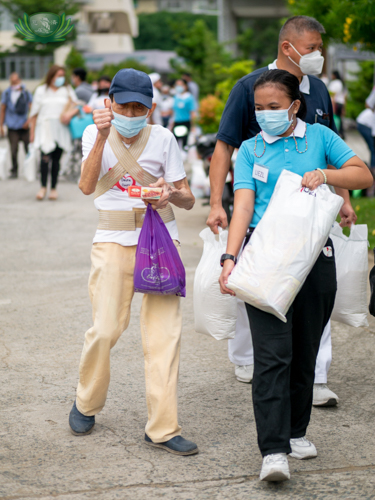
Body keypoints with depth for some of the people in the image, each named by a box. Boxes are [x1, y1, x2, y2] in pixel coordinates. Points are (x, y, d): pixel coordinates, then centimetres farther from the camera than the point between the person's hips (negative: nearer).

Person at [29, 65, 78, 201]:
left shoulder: (67, 91, 14)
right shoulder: (41, 91, 11)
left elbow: (76, 107, 13)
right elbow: (34, 113, 11)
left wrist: (71, 113, -10)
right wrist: (32, 131, 5)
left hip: (61, 129, 2)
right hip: (45, 128, -1)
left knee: (56, 159, 0)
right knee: (45, 156, -18)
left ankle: (54, 188, 10)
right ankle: (43, 187, -13)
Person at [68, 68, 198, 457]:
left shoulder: (162, 138, 0)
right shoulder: (94, 134, 1)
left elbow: (188, 200, 1)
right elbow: (87, 186, -16)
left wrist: (172, 194, -22)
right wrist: (102, 137, -25)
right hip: (113, 240, 0)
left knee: (164, 331, -7)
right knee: (106, 329, -10)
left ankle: (162, 428, -2)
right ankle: (86, 403, 18)